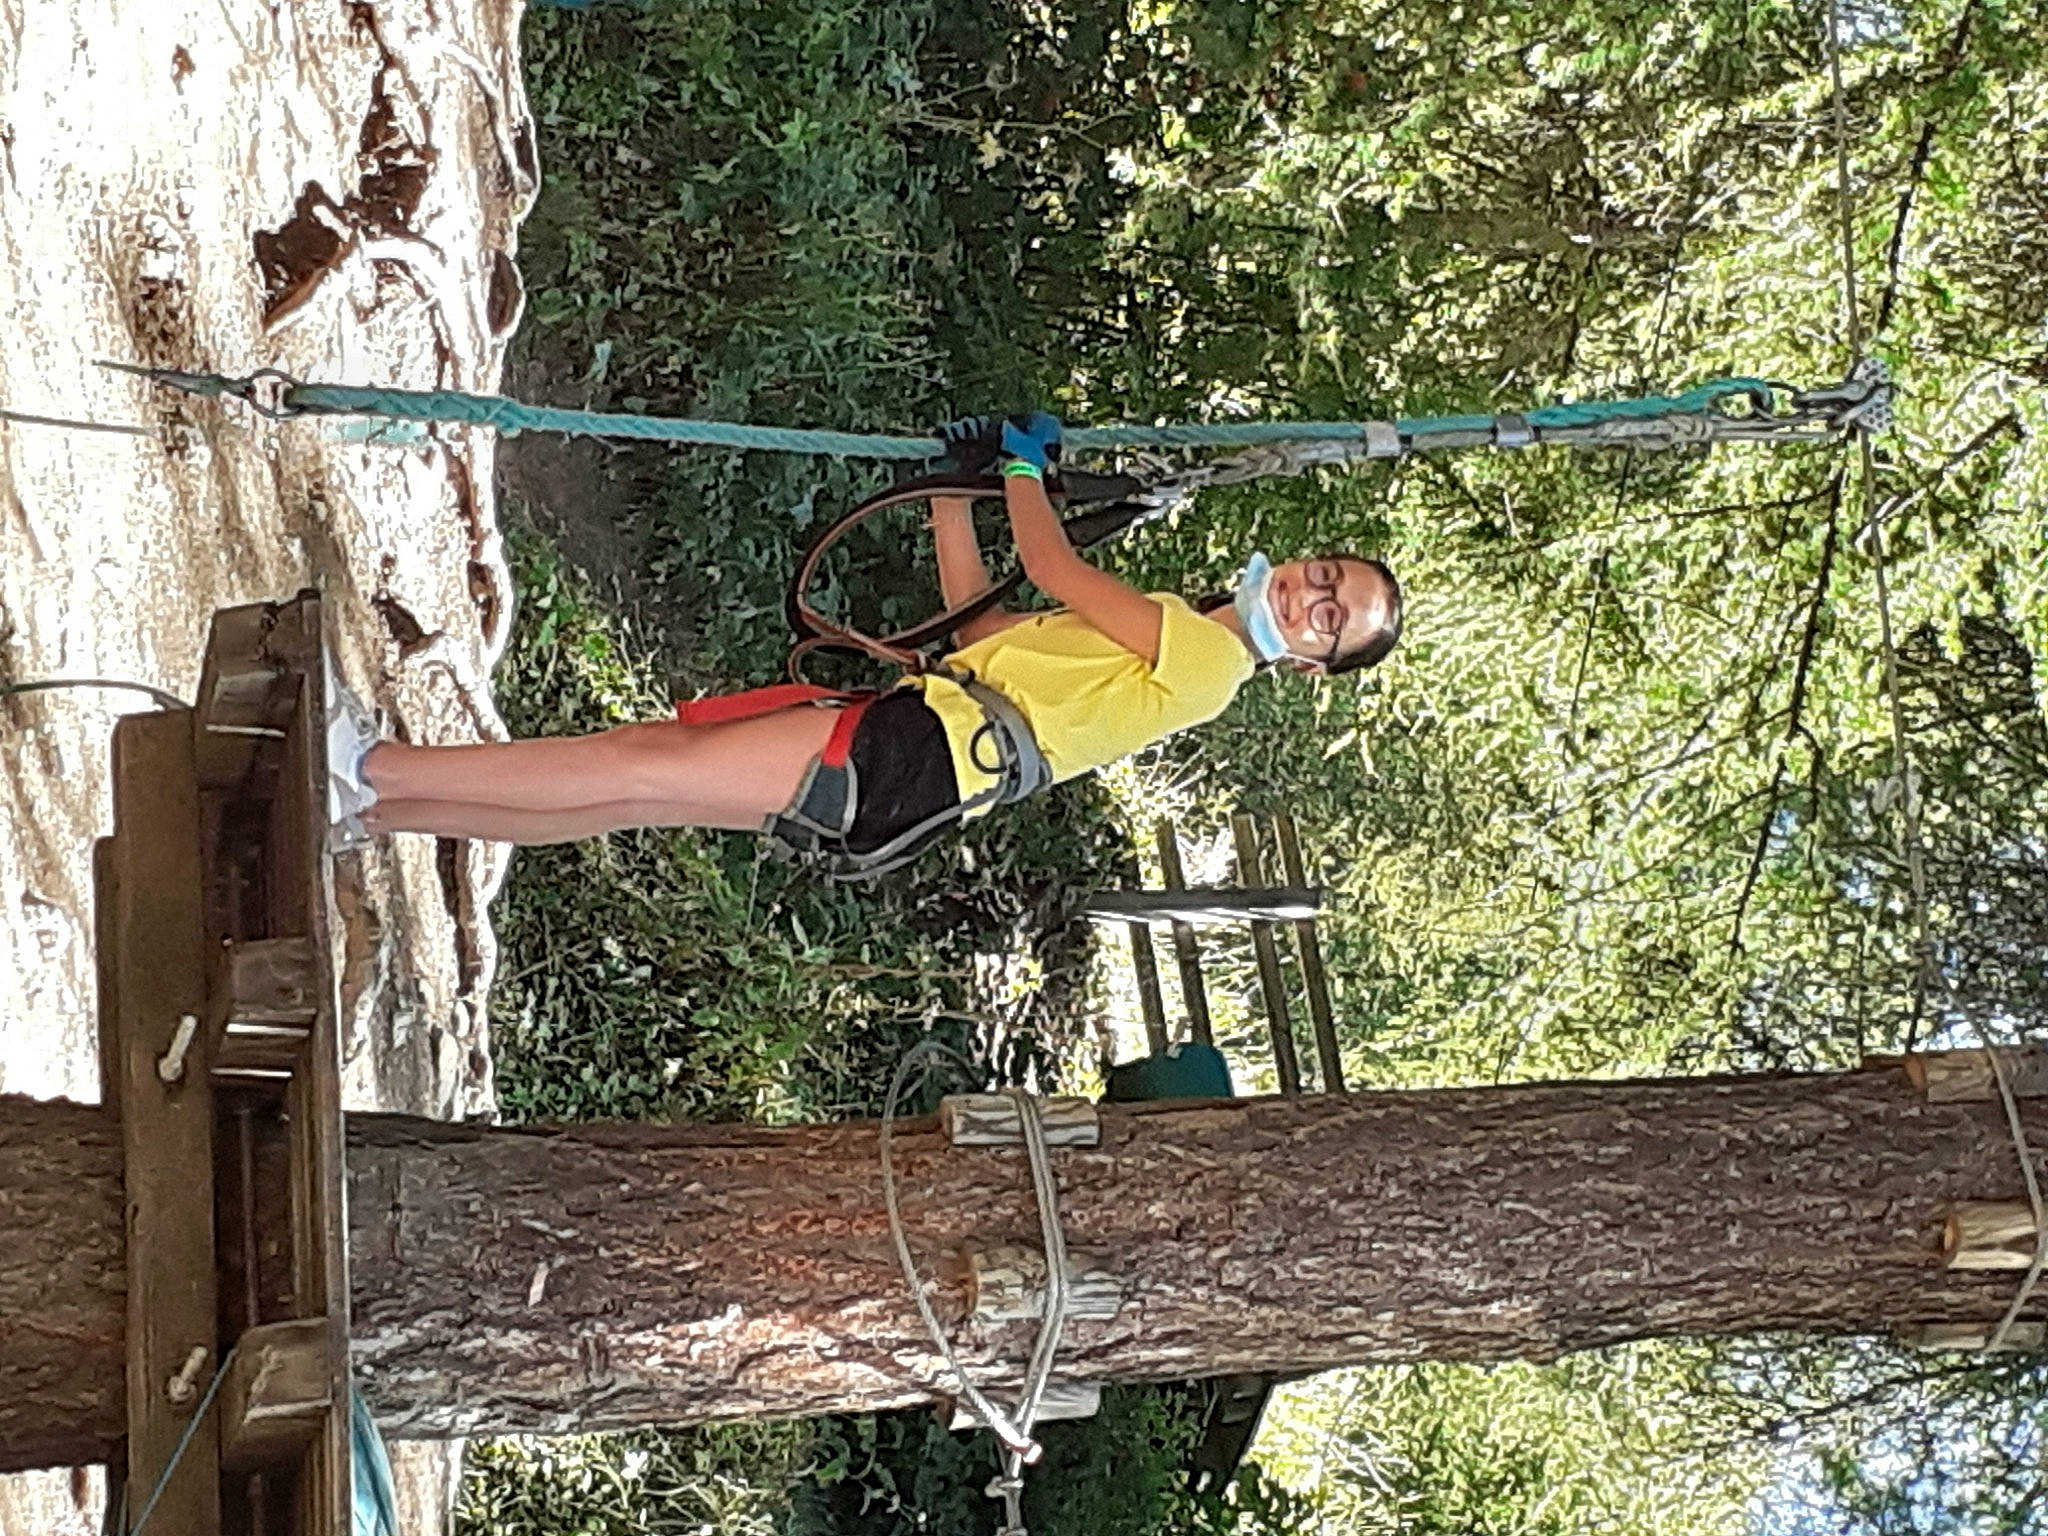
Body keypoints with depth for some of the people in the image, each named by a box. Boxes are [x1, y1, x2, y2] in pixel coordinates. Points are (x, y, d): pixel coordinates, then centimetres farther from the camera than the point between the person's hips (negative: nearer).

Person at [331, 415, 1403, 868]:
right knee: (633, 779, 0)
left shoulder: (1206, 664, -3)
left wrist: (1022, 464, 9)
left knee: (646, 771, -14)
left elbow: (1053, 572, -7)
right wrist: (953, 490, 22)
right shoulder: (1160, 639, 26)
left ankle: (374, 768, -13)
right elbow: (976, 620, 27)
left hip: (913, 764, -8)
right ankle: (368, 807, -1)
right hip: (907, 719, 8)